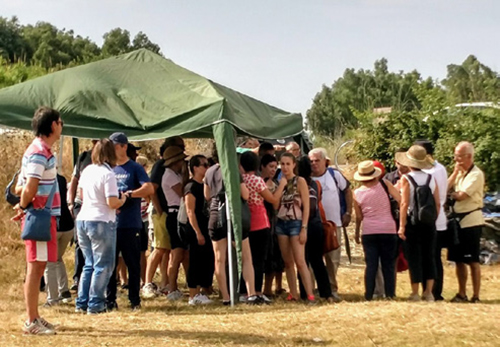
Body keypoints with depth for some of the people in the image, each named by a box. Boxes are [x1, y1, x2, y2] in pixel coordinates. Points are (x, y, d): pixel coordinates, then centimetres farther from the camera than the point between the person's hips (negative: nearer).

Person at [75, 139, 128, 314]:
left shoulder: (87, 171, 8)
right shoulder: (108, 174, -13)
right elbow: (112, 203, -17)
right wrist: (123, 199, 2)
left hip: (82, 220, 7)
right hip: (101, 222, -7)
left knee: (89, 264, 17)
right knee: (103, 266, 2)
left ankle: (82, 303, 17)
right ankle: (95, 304, 1)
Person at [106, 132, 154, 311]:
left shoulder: (134, 168, 1)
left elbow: (149, 188, -11)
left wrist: (128, 194, -19)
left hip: (130, 225, -4)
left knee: (133, 264, 2)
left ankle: (135, 300, 9)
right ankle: (110, 300, 13)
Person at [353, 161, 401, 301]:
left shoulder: (357, 193, -1)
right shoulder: (384, 184, -5)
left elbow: (359, 217, 5)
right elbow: (400, 200, -9)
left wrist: (357, 233, 19)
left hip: (369, 232, 1)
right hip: (388, 230, -1)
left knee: (371, 265, 5)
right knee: (388, 265, 7)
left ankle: (369, 295, 3)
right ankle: (390, 294, 6)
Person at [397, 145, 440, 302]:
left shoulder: (406, 179, -8)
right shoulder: (432, 179, 4)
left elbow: (404, 203, -14)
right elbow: (437, 203, 3)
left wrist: (402, 226, -12)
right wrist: (434, 220, 14)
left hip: (413, 222, -3)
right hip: (429, 223, 3)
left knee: (414, 257, 4)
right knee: (429, 256, 10)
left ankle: (415, 293, 8)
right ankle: (428, 292, 11)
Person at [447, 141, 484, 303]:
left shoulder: (476, 174, -13)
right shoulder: (459, 173, 13)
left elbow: (461, 195, -20)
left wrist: (451, 194, -2)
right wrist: (455, 172, -1)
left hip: (470, 221, -8)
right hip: (458, 221, 8)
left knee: (472, 261, -3)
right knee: (459, 259, 12)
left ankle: (475, 296, 3)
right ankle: (462, 294, 20)